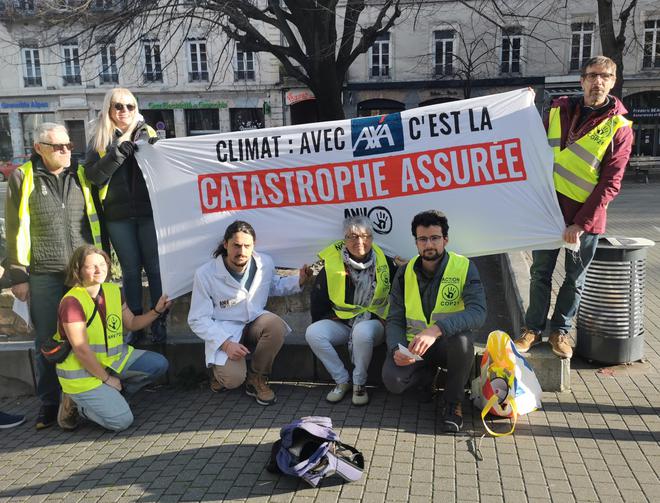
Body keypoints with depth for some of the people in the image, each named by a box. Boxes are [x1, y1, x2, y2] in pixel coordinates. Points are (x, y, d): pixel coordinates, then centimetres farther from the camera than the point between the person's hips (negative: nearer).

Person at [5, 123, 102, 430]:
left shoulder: (81, 176, 10)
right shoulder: (23, 179, 1)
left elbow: (97, 220, 14)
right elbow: (16, 230, 0)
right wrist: (18, 275, -2)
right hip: (44, 276, -2)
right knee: (47, 341, 6)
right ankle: (49, 403, 20)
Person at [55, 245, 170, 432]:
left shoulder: (113, 291, 1)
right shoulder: (72, 301, -23)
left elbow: (132, 323, 12)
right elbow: (82, 350, -21)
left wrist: (156, 311, -5)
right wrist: (107, 378, -14)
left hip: (114, 359, 8)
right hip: (82, 371, -8)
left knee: (159, 364, -3)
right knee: (121, 421, -17)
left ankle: (110, 395, 7)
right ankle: (75, 403, 7)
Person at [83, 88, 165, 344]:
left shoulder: (146, 132, 7)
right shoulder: (99, 139, 8)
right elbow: (92, 174, -4)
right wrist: (118, 153, -14)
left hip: (149, 211, -1)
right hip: (118, 215, 1)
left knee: (154, 267, 1)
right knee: (130, 270, 8)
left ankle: (159, 321, 12)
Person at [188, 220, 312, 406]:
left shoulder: (265, 262, -7)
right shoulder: (205, 274, -18)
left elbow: (275, 285, 17)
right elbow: (198, 320, -14)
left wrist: (299, 280, -3)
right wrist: (226, 344, -26)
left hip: (255, 323, 4)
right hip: (225, 332, -3)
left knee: (276, 326, -32)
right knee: (233, 379, -27)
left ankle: (256, 378, -6)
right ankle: (222, 372, 14)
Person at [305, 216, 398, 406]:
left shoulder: (385, 263, -4)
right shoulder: (332, 264, -3)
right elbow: (318, 301, 6)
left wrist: (387, 320, -5)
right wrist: (322, 325, 0)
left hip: (373, 322, -2)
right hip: (341, 322, 3)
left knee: (362, 332, -38)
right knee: (312, 333, -24)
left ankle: (359, 383, -12)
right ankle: (342, 380, -6)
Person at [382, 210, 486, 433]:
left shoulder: (464, 267, -11)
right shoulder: (405, 273, 0)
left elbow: (478, 312, -25)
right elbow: (395, 320, 1)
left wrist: (437, 329, -41)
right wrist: (396, 349, -20)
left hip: (448, 343, -2)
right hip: (413, 344, 3)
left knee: (462, 339, -37)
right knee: (392, 380, -25)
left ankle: (454, 402, -9)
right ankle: (429, 373, 14)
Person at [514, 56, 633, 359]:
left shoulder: (619, 126, -7)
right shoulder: (558, 110, 3)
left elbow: (610, 183, -11)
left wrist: (581, 223, -17)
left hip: (587, 215, -2)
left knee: (575, 278, 10)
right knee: (540, 272, 8)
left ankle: (560, 331, 26)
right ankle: (533, 329, 21)